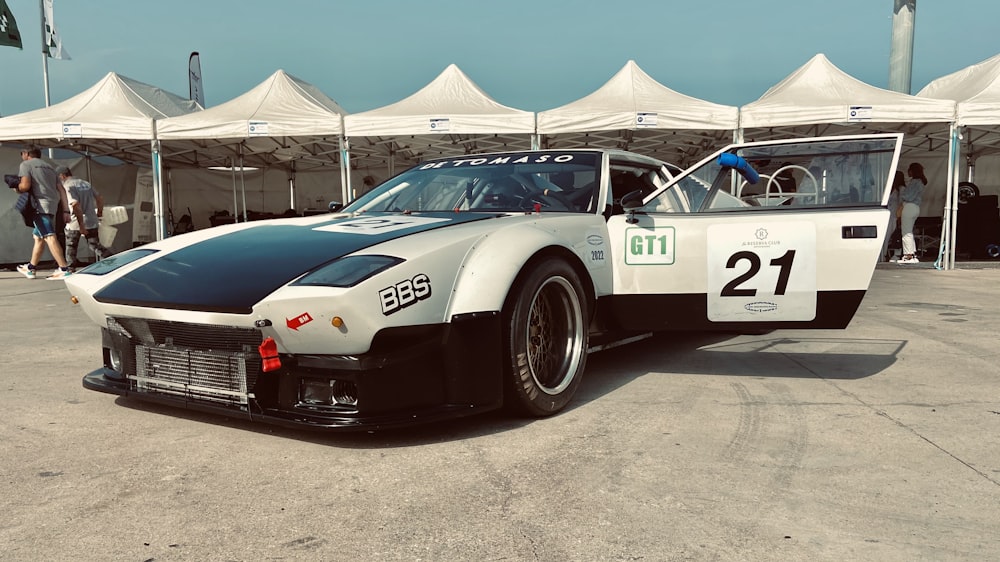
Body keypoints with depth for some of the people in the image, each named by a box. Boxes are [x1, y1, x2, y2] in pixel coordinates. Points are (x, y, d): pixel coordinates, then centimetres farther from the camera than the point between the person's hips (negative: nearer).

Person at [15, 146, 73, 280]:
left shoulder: (26, 164, 4)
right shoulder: (48, 167, 26)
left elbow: (25, 185, -12)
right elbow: (61, 190, 18)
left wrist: (17, 187, 11)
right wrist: (66, 210, 15)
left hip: (41, 205, -9)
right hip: (53, 204, 9)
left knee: (49, 237, -16)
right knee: (38, 237, 18)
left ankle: (64, 269, -26)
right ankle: (30, 269, 28)